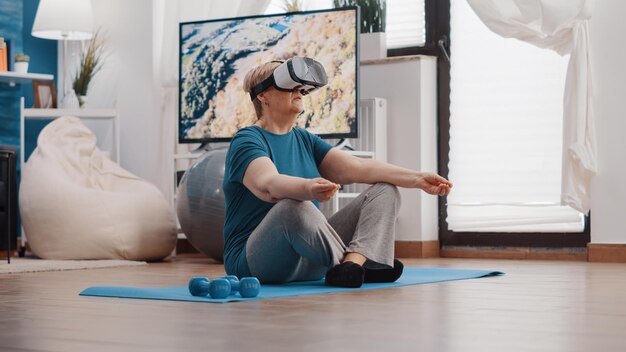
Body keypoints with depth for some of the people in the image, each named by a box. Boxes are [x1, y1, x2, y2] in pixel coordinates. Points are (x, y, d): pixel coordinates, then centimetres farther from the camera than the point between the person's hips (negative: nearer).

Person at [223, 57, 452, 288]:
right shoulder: (247, 141, -8)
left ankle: (353, 263, -30)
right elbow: (268, 185, -30)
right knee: (294, 206, -39)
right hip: (254, 263, -8)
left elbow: (358, 168, 3)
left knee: (385, 191, -3)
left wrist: (417, 179, -10)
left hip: (308, 264, 8)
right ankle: (363, 267, -22)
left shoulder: (305, 140, 15)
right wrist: (308, 188, -51)